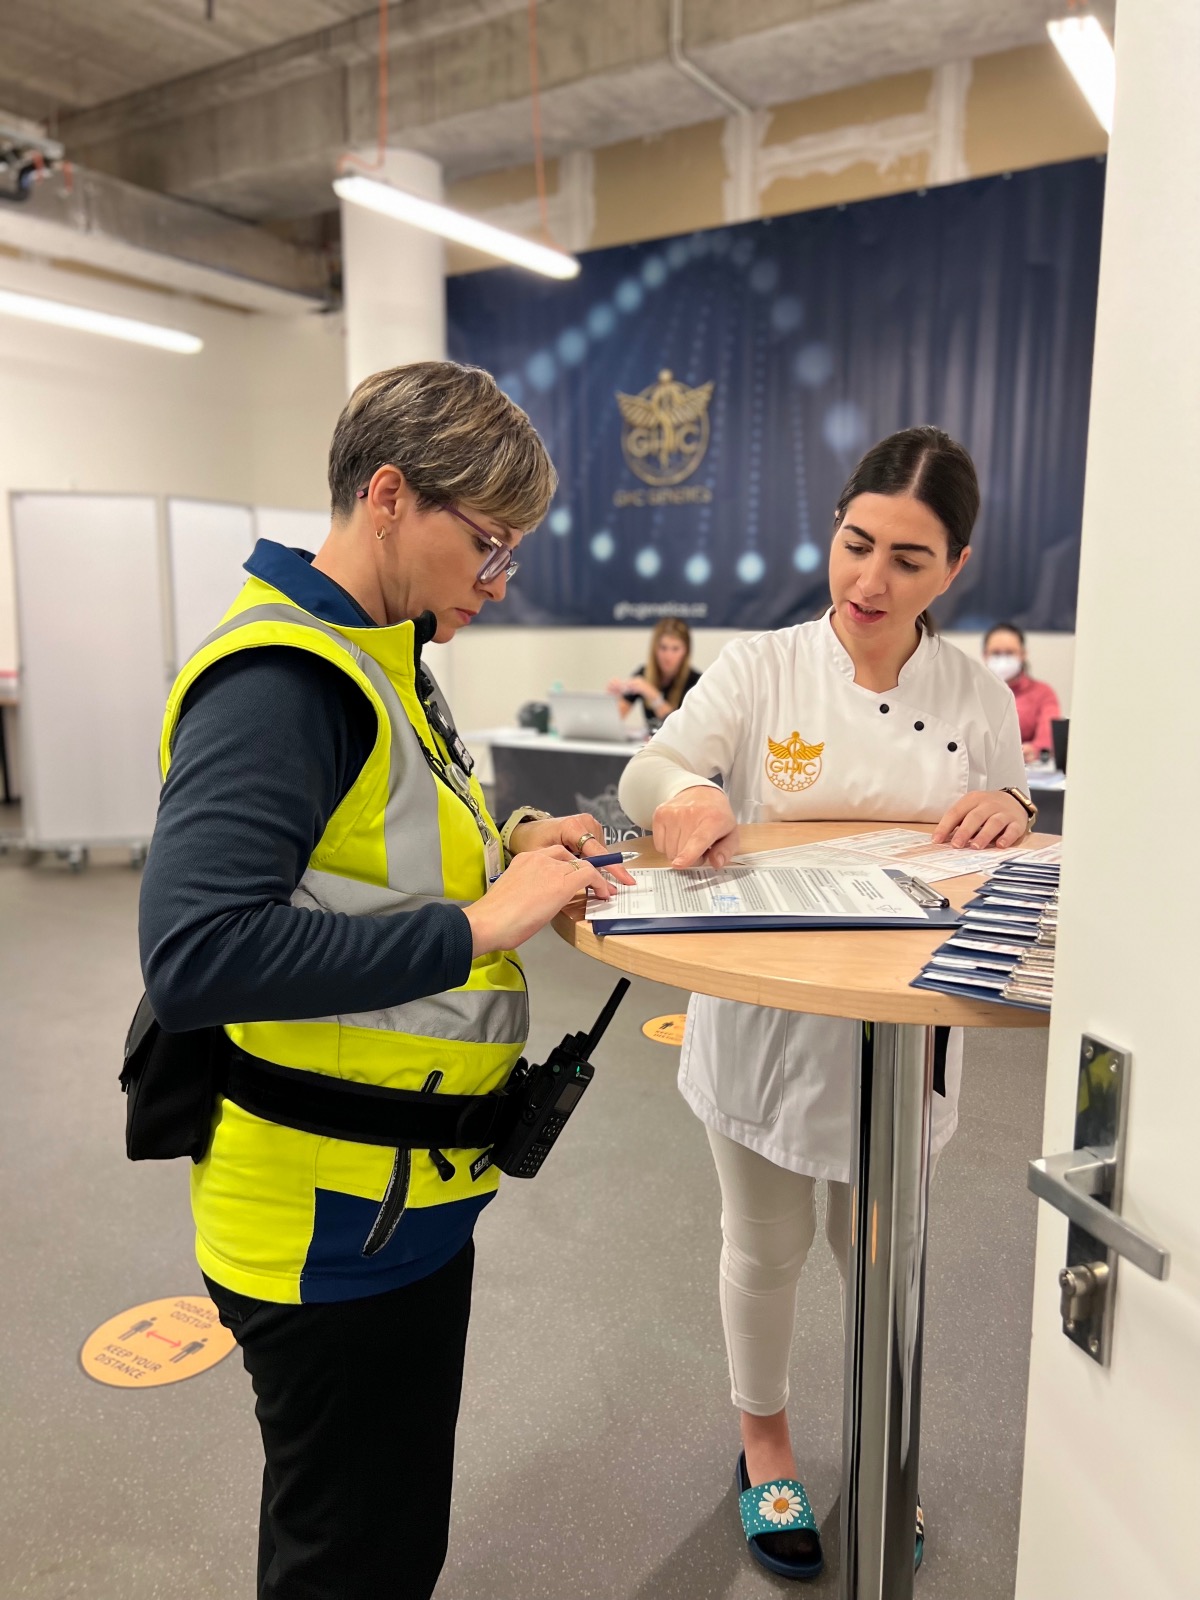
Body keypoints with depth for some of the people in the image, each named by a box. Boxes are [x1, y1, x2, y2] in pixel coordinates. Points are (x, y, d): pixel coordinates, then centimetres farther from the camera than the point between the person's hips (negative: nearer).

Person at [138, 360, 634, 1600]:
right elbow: (194, 955, -33)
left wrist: (505, 847, -1)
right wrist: (478, 924, -28)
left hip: (409, 1193, 9)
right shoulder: (278, 678, -23)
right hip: (332, 1227, -9)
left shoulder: (378, 658, 8)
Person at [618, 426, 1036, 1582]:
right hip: (764, 1015, -1)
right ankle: (764, 1442, 45)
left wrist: (1008, 818, -19)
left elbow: (1007, 876, 4)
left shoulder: (978, 698, -3)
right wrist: (687, 793, -43)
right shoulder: (762, 667, -8)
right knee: (766, 1246, 17)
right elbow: (649, 771, -20)